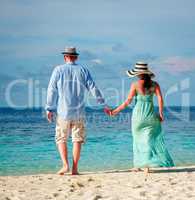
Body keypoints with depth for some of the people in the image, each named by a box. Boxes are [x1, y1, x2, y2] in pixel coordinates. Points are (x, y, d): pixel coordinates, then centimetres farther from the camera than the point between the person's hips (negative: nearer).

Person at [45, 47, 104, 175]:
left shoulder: (59, 70, 0)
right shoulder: (83, 70, 3)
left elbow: (52, 90, 0)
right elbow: (92, 87, 4)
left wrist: (50, 108, 6)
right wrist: (100, 99, 18)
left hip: (63, 111, -1)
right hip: (79, 112, 1)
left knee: (61, 139, 9)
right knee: (77, 139, 6)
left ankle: (65, 165, -6)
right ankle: (75, 168, 3)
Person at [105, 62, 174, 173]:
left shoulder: (135, 85, -5)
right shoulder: (154, 84, 2)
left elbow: (128, 102, -6)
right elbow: (160, 99, -5)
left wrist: (115, 111, 0)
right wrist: (161, 113, 0)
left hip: (138, 114, -2)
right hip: (151, 115, 2)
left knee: (138, 140, 11)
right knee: (151, 139, 7)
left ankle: (138, 166, 14)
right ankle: (147, 166, 0)